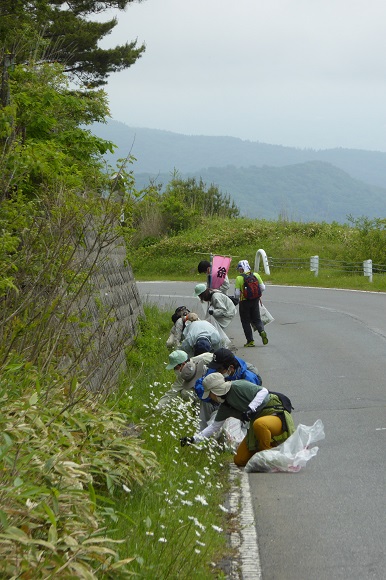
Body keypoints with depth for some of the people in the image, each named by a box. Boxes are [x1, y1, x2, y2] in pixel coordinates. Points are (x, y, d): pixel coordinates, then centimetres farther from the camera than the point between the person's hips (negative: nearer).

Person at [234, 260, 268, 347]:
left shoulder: (239, 278, -13)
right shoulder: (256, 275, -2)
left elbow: (237, 294, -13)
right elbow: (262, 288, 1)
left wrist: (236, 298, 10)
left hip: (244, 302, -3)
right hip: (255, 300, 3)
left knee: (246, 321, 9)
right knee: (256, 319, 16)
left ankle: (250, 341, 7)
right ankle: (262, 331, -13)